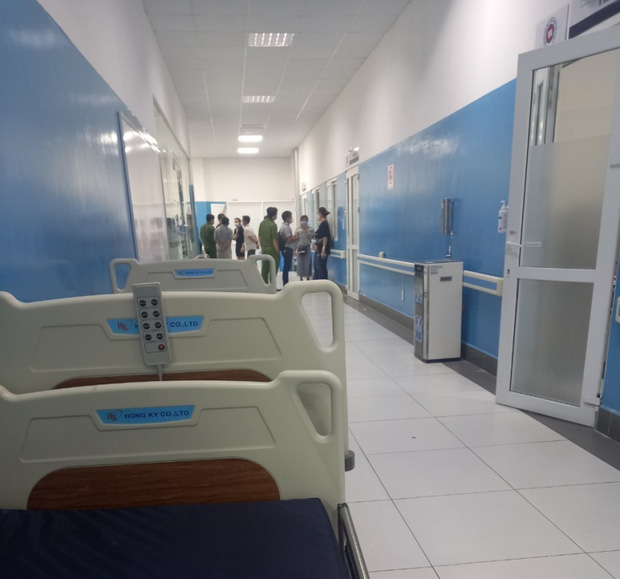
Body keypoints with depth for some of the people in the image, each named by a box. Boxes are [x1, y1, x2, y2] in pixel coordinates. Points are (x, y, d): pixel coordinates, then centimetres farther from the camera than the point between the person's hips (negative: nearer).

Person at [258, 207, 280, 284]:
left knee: (265, 268, 11)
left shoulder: (262, 223, 6)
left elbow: (259, 236, 13)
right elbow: (274, 240, -18)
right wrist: (278, 251, -12)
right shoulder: (273, 225, -16)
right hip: (272, 249, -7)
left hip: (264, 249, 7)